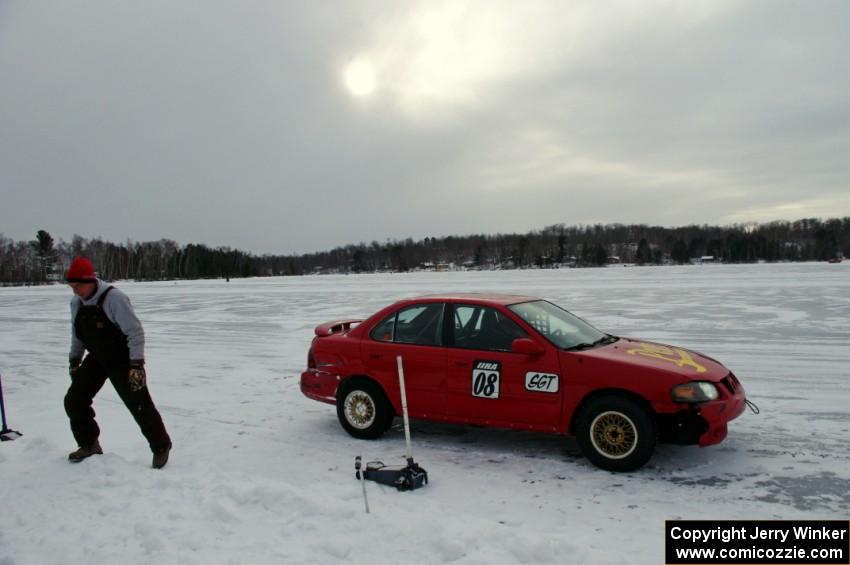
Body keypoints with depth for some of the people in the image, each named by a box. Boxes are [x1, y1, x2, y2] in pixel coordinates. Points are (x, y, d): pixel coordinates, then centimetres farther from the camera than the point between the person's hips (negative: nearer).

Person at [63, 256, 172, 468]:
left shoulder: (114, 298, -24)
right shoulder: (76, 302, 0)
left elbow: (135, 332, -24)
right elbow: (77, 335, 16)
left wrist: (136, 365, -27)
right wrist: (74, 360, 16)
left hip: (122, 359, -7)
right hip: (97, 359, 7)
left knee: (139, 404, -6)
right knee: (73, 400, 3)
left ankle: (161, 447, 10)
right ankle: (89, 445, 22)